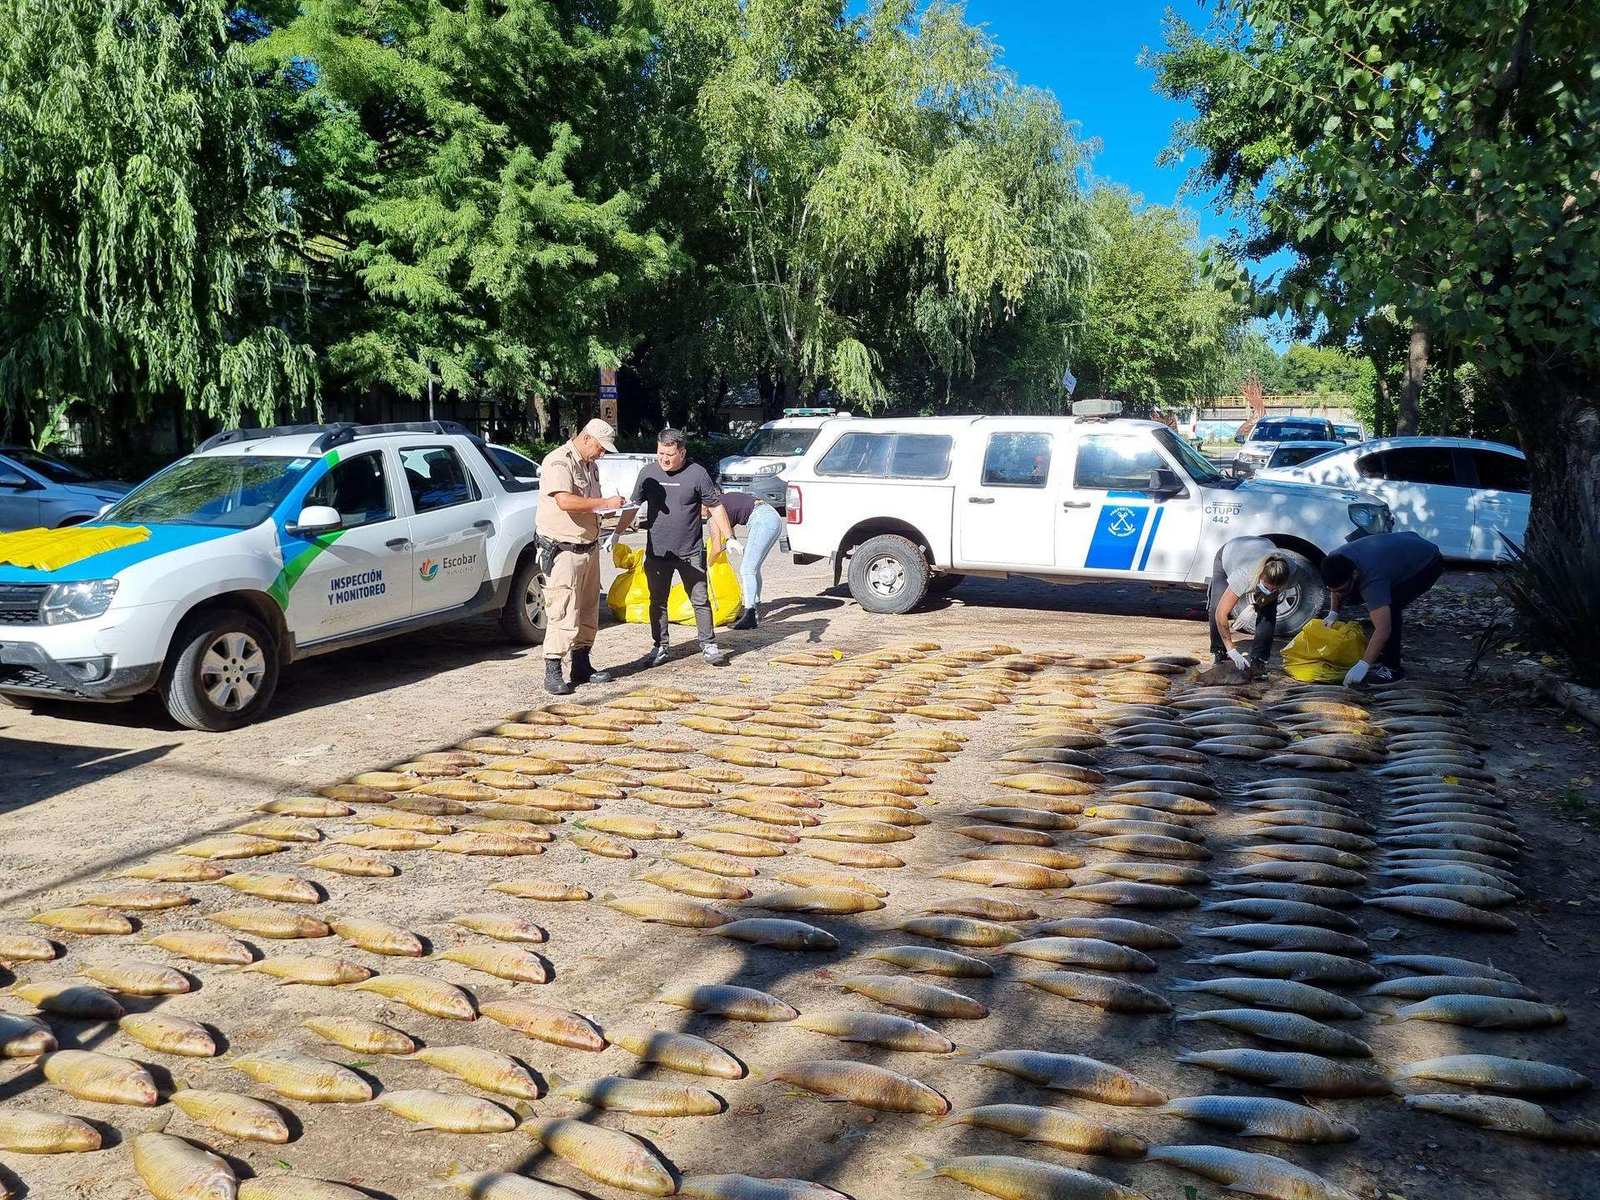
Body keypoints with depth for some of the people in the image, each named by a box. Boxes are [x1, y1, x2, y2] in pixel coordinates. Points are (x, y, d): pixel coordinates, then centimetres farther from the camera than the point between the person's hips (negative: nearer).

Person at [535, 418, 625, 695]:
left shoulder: (590, 465, 16)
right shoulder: (558, 462, -13)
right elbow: (565, 501, -28)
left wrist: (606, 507, 6)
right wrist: (605, 502, -22)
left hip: (589, 547, 9)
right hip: (563, 550, -9)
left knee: (587, 610, 13)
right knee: (563, 613, -10)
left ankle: (582, 666, 22)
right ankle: (553, 672, -6)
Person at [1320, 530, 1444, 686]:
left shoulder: (1371, 579, -41)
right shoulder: (1335, 560, -19)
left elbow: (1382, 630, -46)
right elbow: (1335, 588, 9)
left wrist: (1363, 666, -51)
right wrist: (1333, 613, -1)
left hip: (1428, 562, -9)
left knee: (1390, 605, -25)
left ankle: (1392, 668, -16)